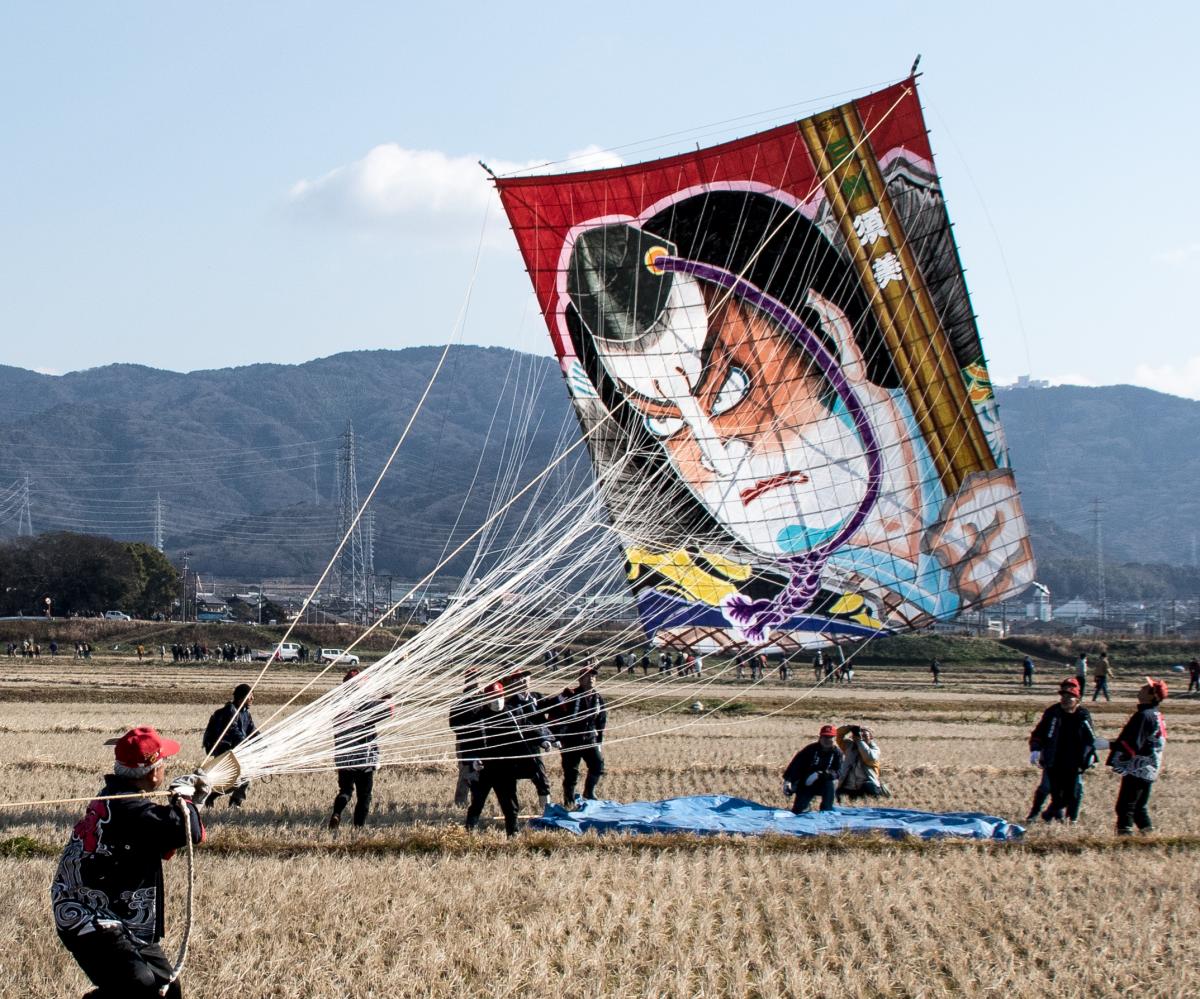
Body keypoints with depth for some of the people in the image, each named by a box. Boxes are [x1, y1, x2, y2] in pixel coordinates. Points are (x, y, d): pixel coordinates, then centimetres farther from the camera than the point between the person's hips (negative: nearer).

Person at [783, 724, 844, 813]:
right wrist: (788, 780, -24)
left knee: (831, 784, -34)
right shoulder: (811, 749, -10)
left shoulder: (837, 752, -9)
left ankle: (826, 812, -16)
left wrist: (819, 774, -31)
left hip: (823, 784, 0)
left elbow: (837, 772, -18)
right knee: (798, 811, -8)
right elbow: (796, 764, -14)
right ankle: (807, 804, 29)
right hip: (805, 784, 0)